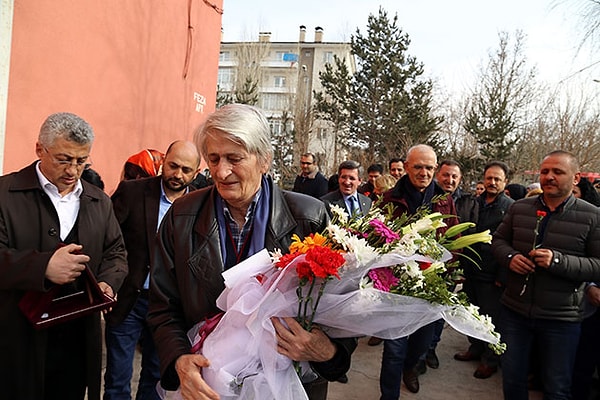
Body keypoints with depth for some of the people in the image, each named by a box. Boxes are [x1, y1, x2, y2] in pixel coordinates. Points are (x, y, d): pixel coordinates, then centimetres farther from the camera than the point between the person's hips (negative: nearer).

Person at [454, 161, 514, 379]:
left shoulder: (511, 208, -10)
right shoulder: (475, 203, 8)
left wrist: (503, 276, -15)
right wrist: (461, 263, 9)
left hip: (491, 276, -5)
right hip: (470, 271, 6)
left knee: (491, 318, 8)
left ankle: (490, 359, 26)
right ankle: (476, 348, 38)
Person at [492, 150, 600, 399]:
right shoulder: (519, 208, 2)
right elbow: (498, 240, 11)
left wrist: (558, 261, -26)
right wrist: (510, 257, -11)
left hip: (561, 318, -2)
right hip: (515, 310, 3)